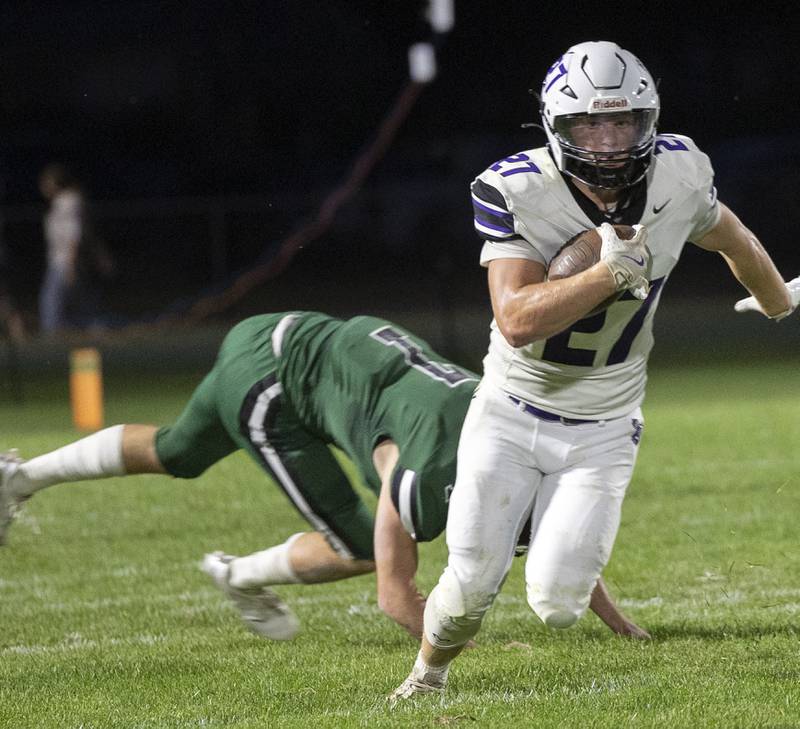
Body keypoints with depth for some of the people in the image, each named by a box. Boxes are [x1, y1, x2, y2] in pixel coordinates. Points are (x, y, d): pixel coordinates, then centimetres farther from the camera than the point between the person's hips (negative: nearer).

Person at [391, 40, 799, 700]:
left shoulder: (679, 174, -11)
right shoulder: (516, 193, -20)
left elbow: (734, 242, 12)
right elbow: (517, 320, -29)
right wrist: (611, 273, -38)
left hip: (601, 433, 2)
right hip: (510, 416, -2)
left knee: (556, 606, -9)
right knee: (471, 589, -4)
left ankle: (558, 534, 28)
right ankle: (428, 675, 30)